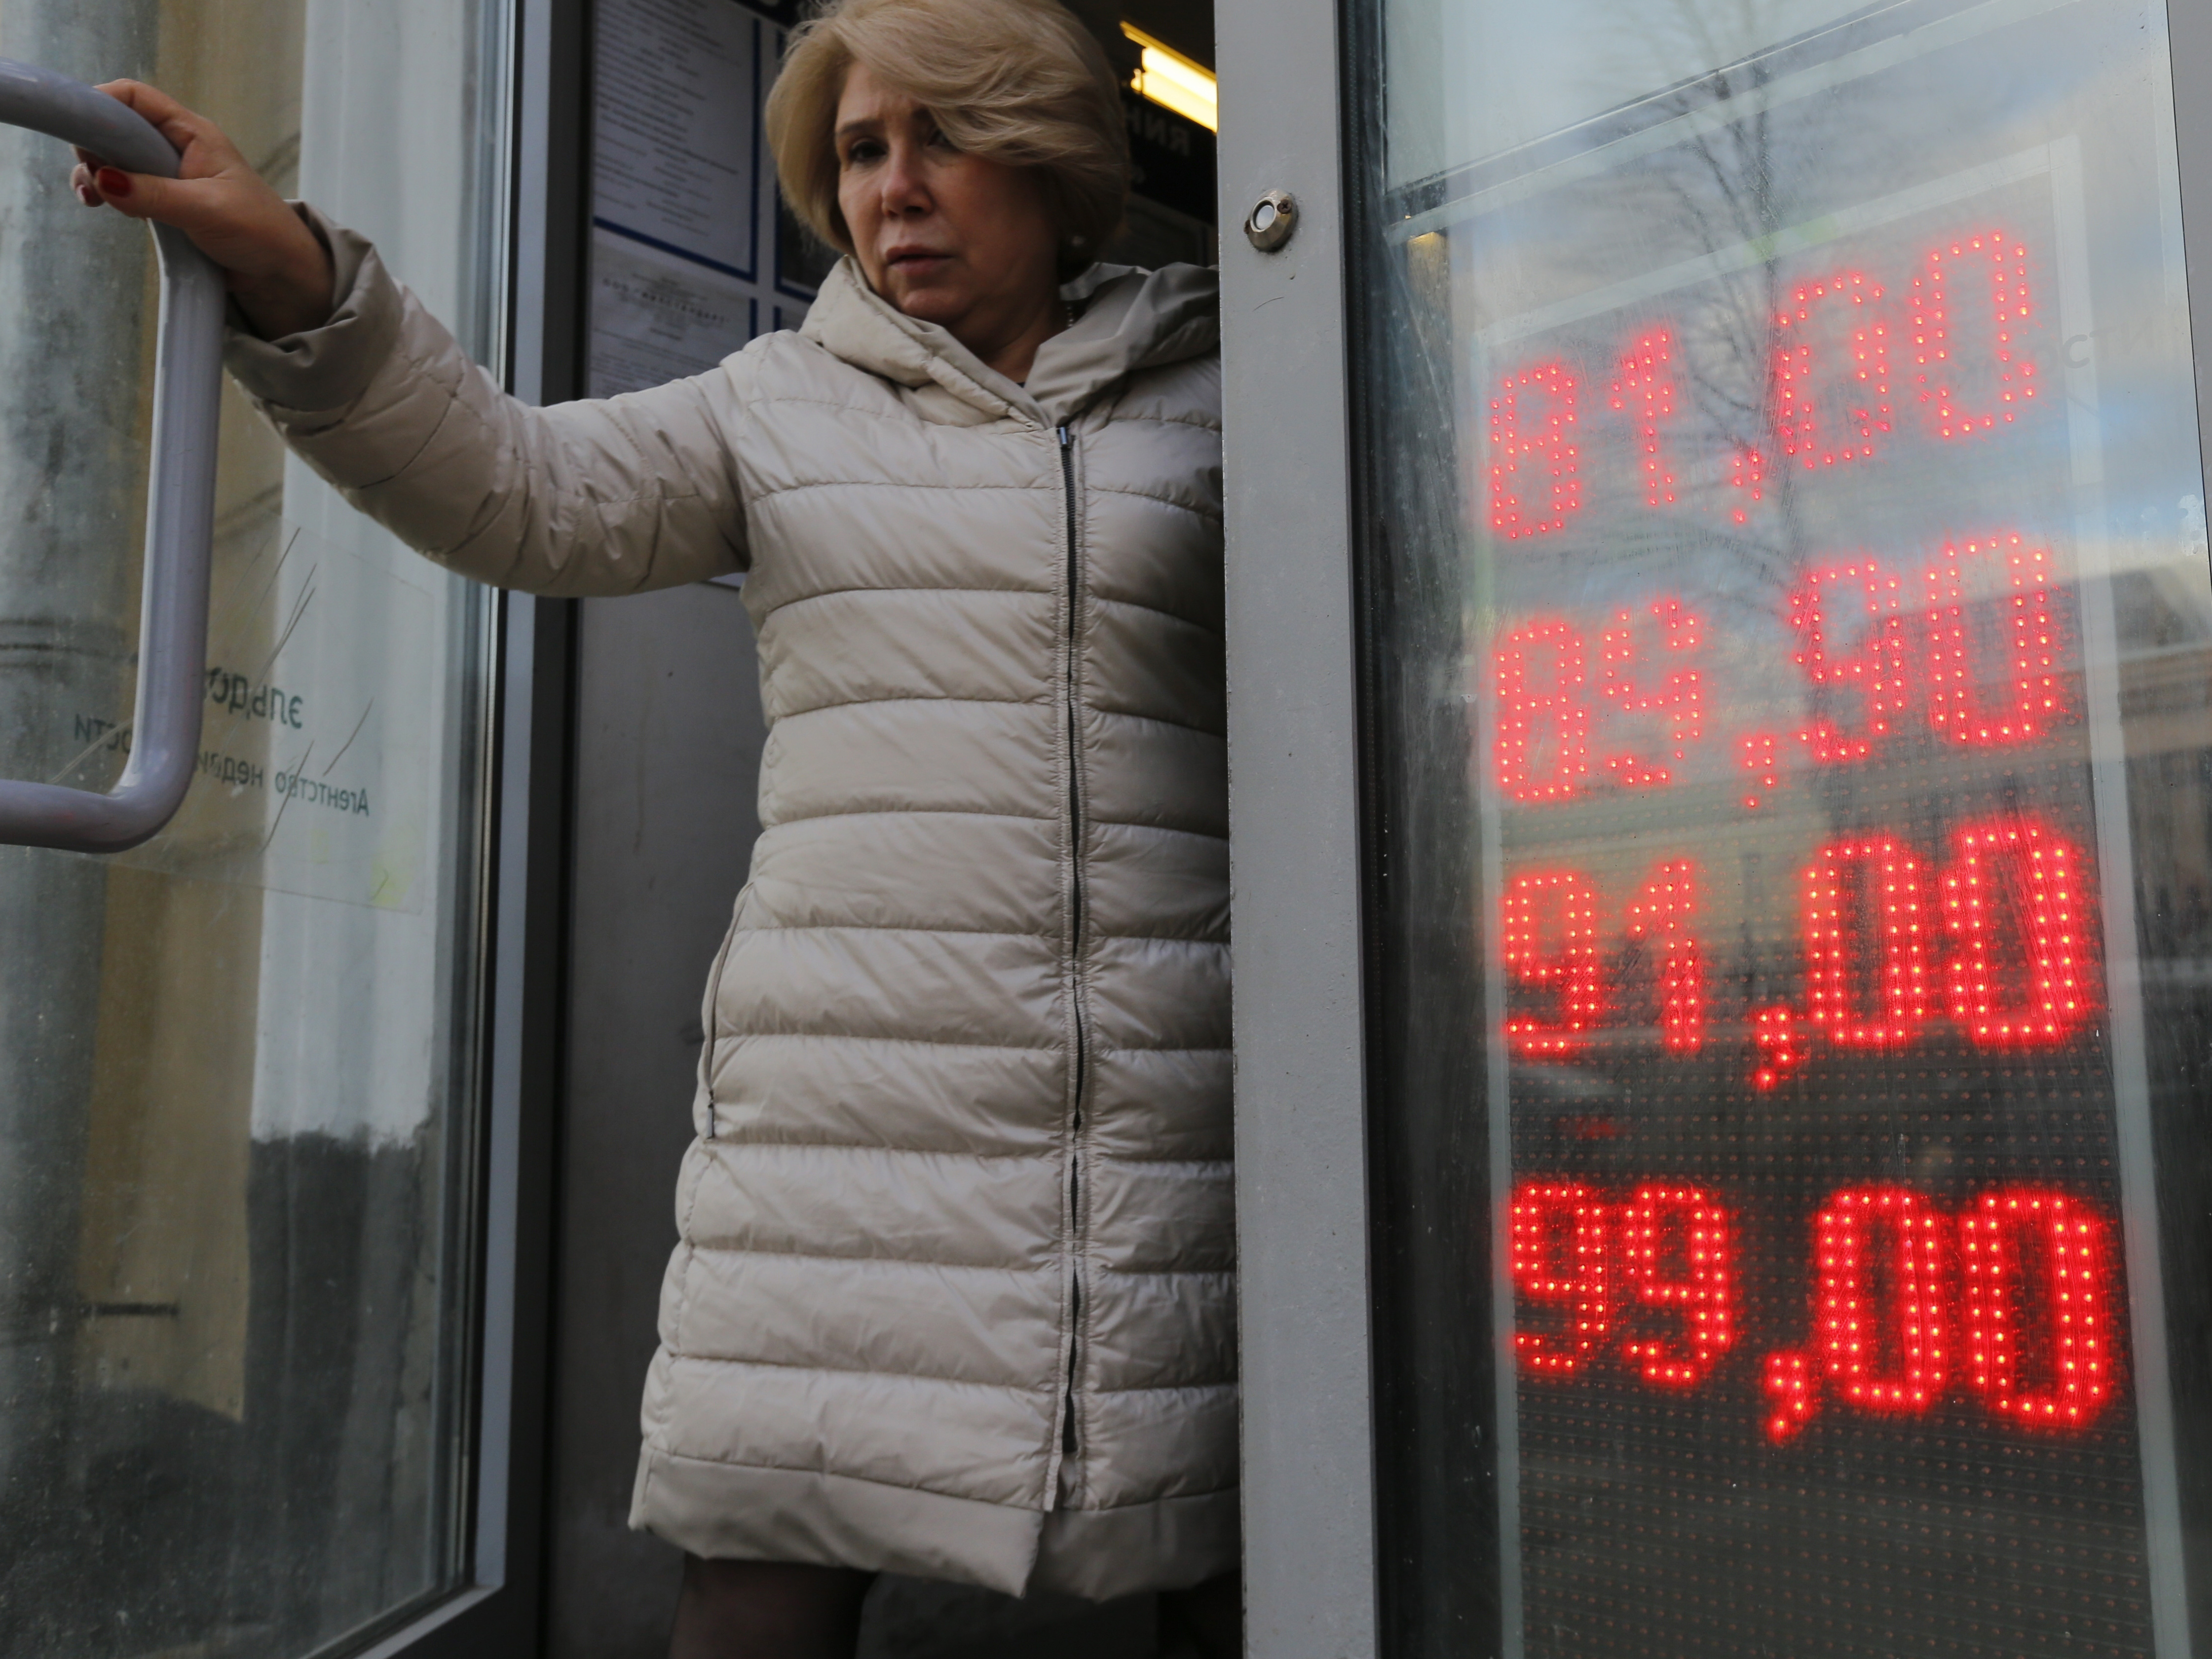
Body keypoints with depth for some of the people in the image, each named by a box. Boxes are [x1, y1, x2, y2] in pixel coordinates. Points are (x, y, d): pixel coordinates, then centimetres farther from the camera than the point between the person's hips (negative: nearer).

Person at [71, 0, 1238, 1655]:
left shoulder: (1214, 401, 12)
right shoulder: (786, 408, 14)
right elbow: (522, 492, 0)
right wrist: (289, 267, -13)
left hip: (1174, 1113, 0)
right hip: (849, 1104, 1)